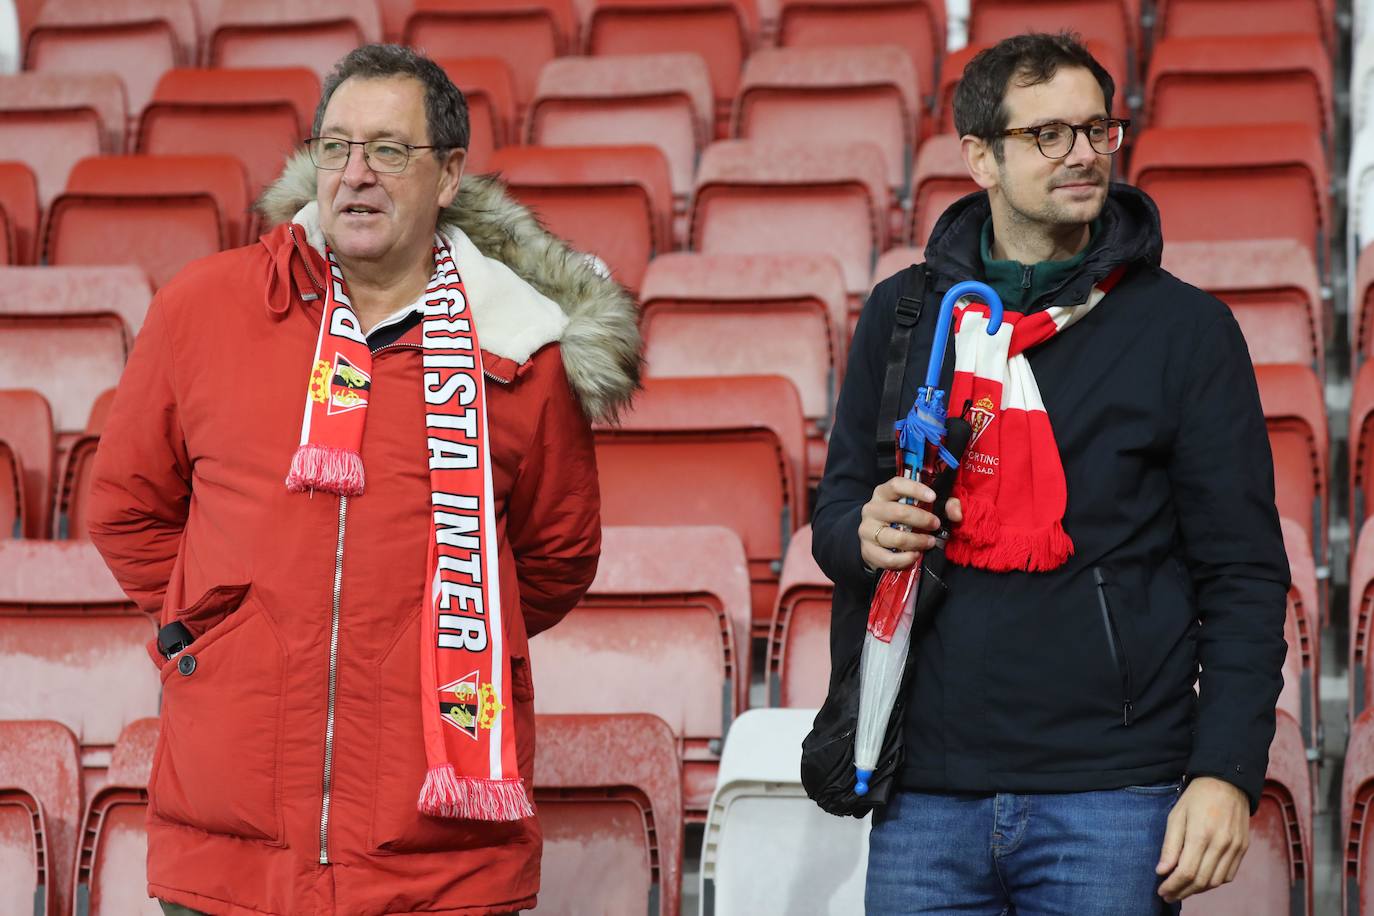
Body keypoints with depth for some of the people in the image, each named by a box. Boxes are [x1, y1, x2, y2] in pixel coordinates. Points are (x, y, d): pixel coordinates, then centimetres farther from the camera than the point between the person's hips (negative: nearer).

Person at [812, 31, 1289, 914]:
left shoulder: (1184, 328, 2)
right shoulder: (904, 313, 11)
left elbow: (1243, 575, 0)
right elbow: (840, 500, 19)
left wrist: (1227, 772, -10)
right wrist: (861, 535, -5)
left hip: (1114, 799, -2)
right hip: (926, 795, 3)